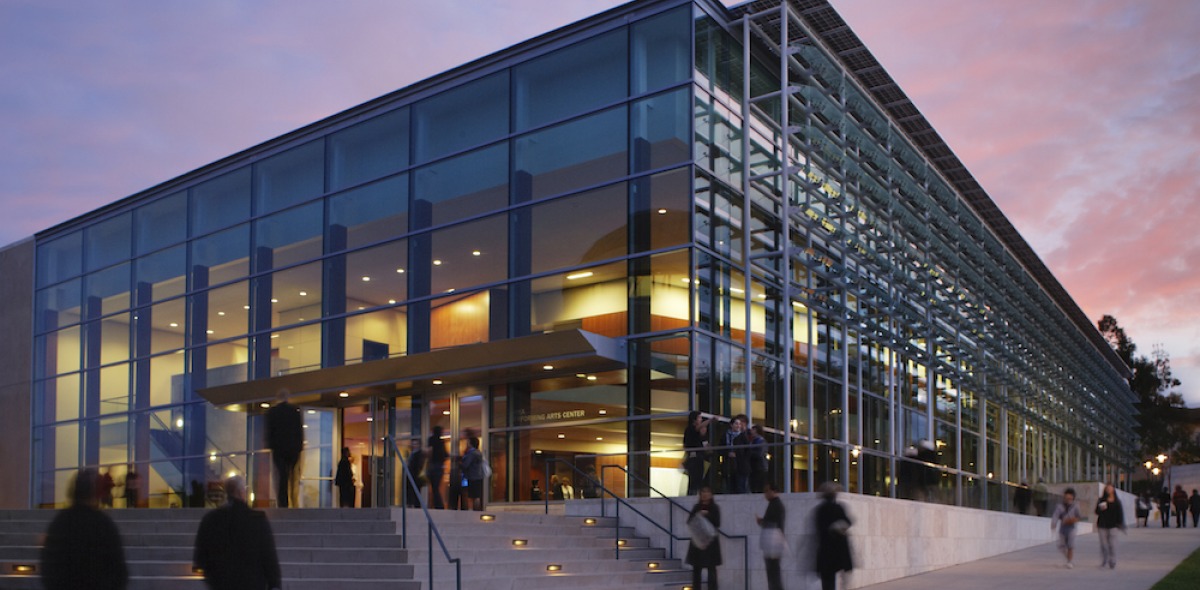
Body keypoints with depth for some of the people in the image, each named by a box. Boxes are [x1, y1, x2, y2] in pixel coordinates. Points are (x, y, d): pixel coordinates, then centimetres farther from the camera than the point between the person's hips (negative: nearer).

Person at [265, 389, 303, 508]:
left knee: (280, 476, -1)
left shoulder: (272, 412, 0)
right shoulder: (296, 410, 1)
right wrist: (300, 446, 7)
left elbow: (269, 430, 0)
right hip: (294, 448, 1)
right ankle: (295, 504, 2)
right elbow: (300, 430, 2)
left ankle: (283, 504, -9)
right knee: (294, 477, 6)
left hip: (278, 448, -1)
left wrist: (270, 446, 8)